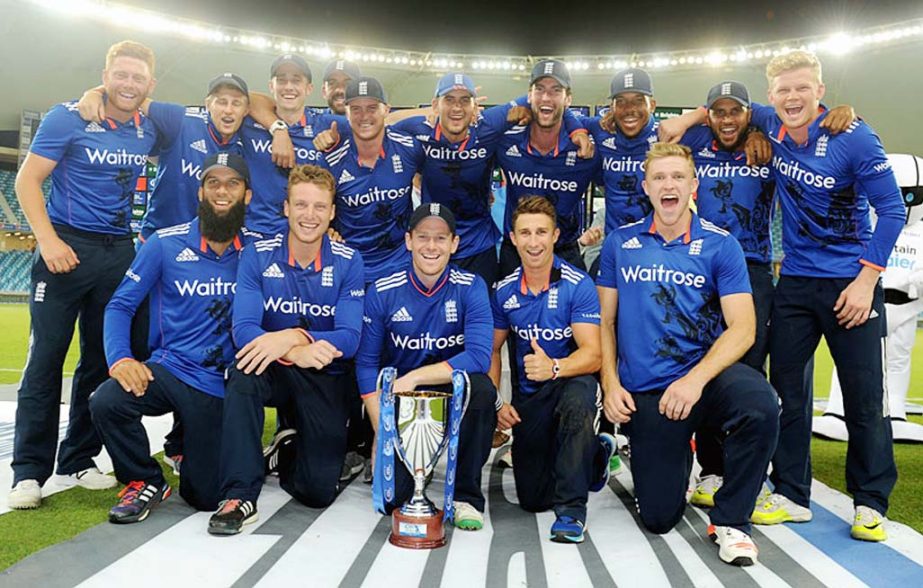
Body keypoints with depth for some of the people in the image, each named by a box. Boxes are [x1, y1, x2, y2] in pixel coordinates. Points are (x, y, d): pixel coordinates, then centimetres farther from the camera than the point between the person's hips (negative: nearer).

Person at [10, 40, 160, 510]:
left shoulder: (149, 132, 7)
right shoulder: (67, 118, -4)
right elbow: (27, 181, -7)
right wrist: (49, 241, -18)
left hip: (119, 254, 4)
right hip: (66, 250, -4)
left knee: (101, 361, 8)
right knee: (46, 358, -4)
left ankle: (78, 461, 20)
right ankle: (29, 471, 5)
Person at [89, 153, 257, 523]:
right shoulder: (165, 243, -1)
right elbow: (120, 305, 1)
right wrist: (119, 358, -15)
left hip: (222, 384, 0)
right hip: (169, 367, 0)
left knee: (205, 498, 2)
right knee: (105, 402, -31)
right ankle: (145, 482, -1)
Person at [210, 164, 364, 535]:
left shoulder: (348, 263, -9)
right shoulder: (258, 256, -9)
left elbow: (349, 339, -16)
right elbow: (243, 330, -18)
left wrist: (294, 336, -33)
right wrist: (296, 353, -36)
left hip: (327, 379, 0)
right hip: (275, 372, 0)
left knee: (319, 491, -8)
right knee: (244, 373, -36)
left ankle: (291, 454, 29)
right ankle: (240, 496, -23)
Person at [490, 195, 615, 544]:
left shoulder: (578, 285, -16)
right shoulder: (504, 291, -3)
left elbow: (592, 355, -23)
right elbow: (493, 350, 7)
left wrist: (554, 368, -43)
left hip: (573, 380, -4)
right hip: (528, 394, 4)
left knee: (577, 397, -43)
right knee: (532, 499, 5)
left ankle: (571, 508, -26)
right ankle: (596, 454, 34)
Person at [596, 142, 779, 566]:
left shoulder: (720, 245, -2)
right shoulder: (619, 244, 3)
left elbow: (742, 328, -10)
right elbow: (606, 322, 7)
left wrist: (696, 379, -25)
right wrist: (611, 384, -5)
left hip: (704, 375, -1)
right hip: (642, 392, 1)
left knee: (760, 404, -36)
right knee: (658, 518, 3)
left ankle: (730, 521, -10)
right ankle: (679, 459, 39)